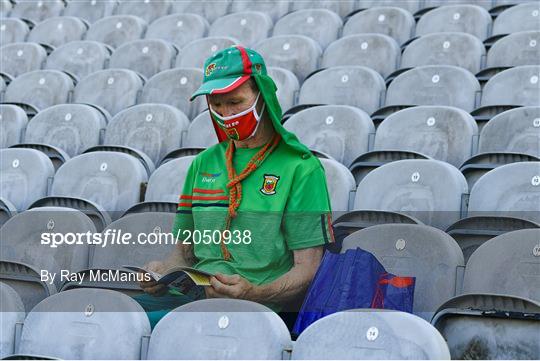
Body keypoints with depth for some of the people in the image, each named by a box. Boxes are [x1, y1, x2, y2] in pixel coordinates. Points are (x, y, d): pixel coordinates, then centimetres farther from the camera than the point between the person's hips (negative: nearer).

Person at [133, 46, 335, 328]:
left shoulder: (301, 167, 1)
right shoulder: (203, 164, 20)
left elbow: (308, 270, -4)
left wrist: (254, 292, -22)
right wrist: (162, 272, 0)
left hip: (257, 305, -6)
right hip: (193, 293, 6)